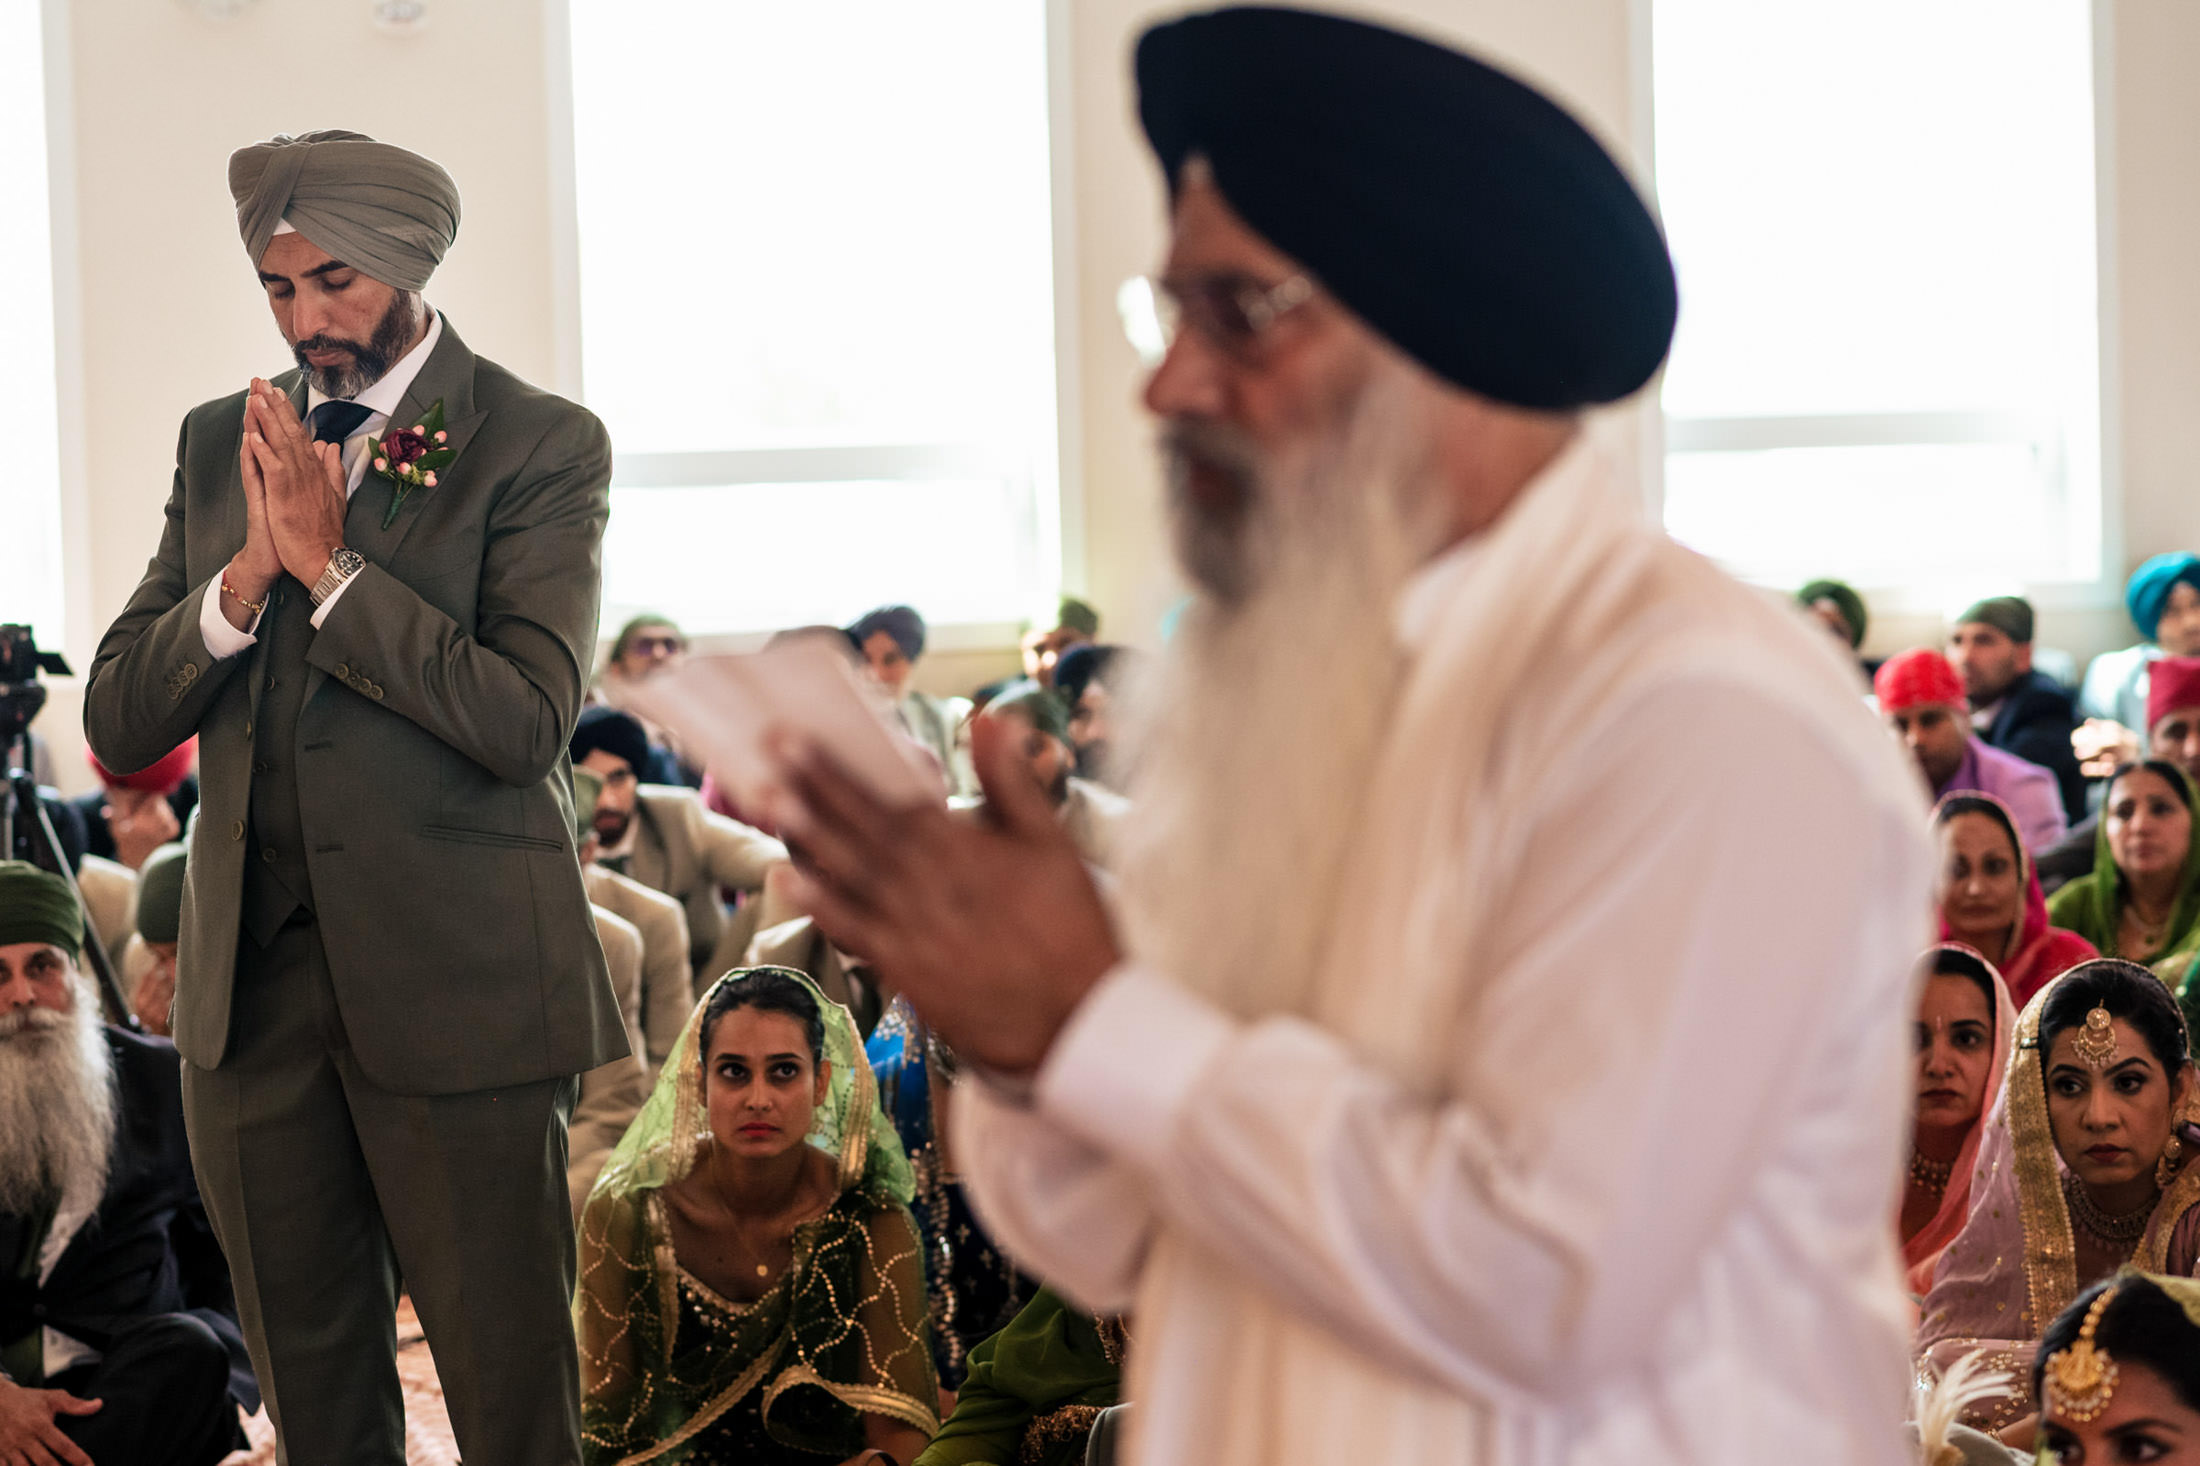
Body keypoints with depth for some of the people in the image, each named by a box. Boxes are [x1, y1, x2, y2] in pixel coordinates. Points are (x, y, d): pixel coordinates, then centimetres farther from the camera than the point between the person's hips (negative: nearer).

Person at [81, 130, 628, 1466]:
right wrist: (246, 571, -10)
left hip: (455, 984, -5)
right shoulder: (222, 442, 12)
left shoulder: (540, 445, -3)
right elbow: (117, 725, 6)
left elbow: (525, 721, -16)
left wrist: (328, 561, -16)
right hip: (254, 981, 5)